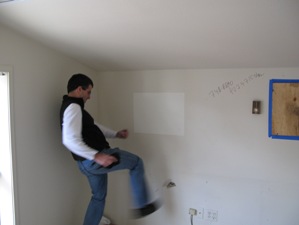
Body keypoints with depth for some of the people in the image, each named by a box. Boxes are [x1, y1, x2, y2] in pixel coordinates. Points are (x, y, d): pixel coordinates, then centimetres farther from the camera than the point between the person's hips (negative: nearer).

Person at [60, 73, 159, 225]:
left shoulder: (71, 107, 18)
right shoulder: (73, 107, -17)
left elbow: (94, 127, 24)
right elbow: (70, 140, -30)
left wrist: (116, 134, 18)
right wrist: (97, 156, -32)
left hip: (87, 163, 11)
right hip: (92, 160, -11)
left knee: (99, 197, 23)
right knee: (136, 163, 3)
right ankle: (142, 206, 10)